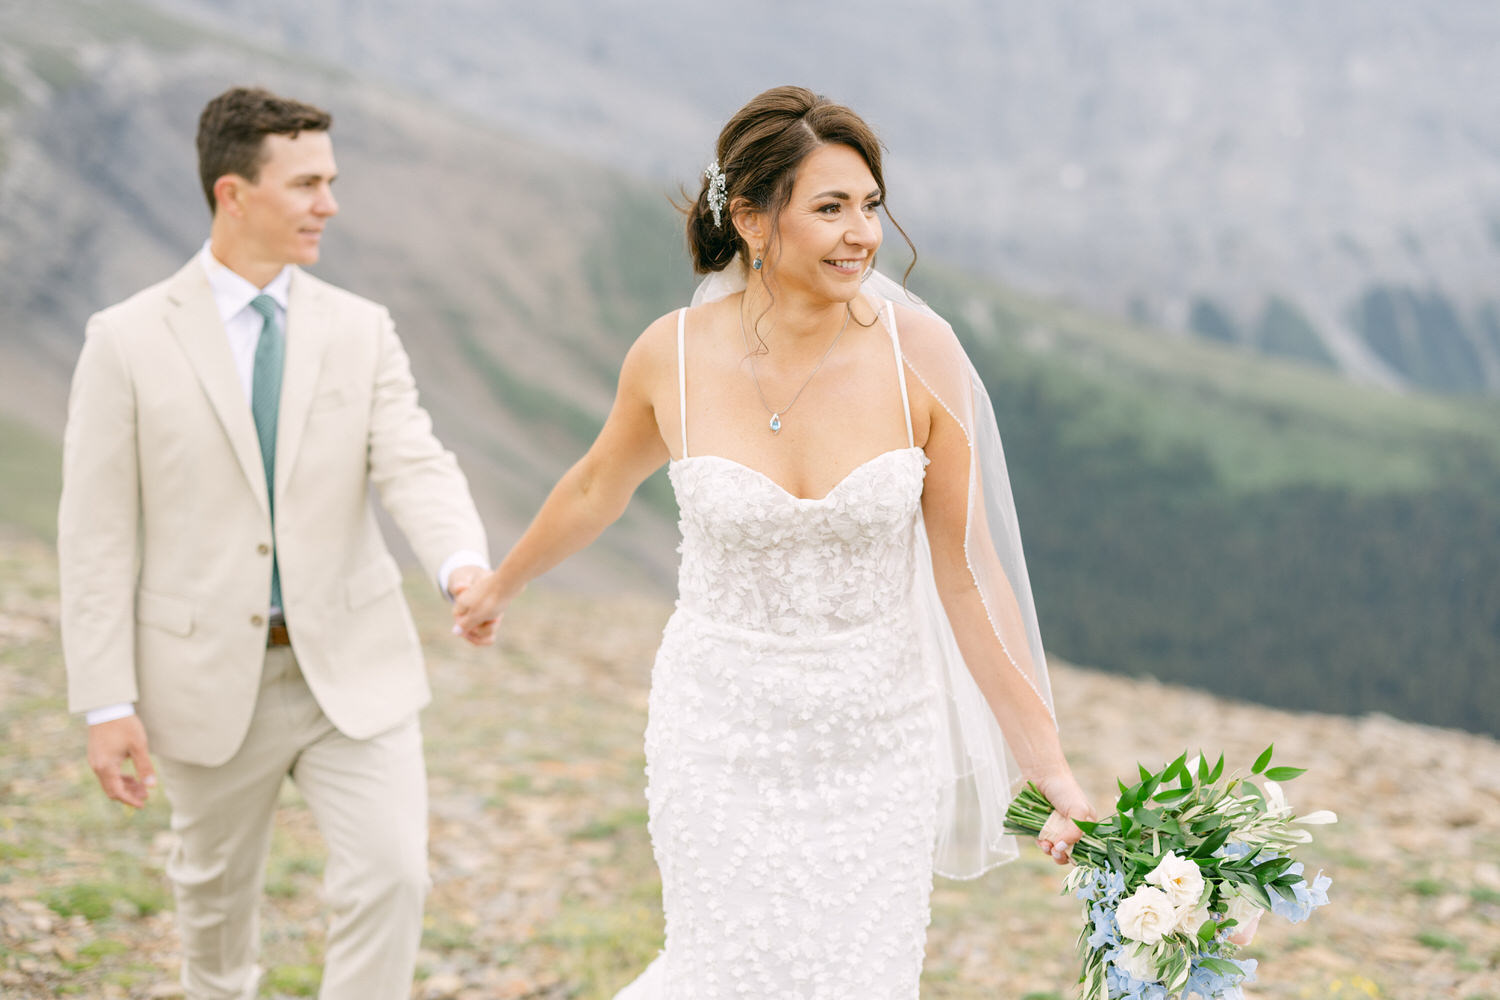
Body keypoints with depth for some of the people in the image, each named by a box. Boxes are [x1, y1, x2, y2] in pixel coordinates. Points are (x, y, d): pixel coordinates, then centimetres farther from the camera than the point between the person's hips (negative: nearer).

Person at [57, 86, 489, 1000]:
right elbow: (97, 535, -6)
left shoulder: (360, 330, 1)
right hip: (211, 675, -1)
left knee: (391, 875, -12)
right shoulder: (130, 341, -6)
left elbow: (415, 470, -11)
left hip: (351, 667, 1)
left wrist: (465, 566, -33)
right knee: (217, 890, 17)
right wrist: (107, 703, -10)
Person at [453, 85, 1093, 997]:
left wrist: (1051, 768, -6)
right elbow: (598, 487, 11)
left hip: (876, 744, 1)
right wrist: (501, 587, 27)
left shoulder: (918, 352, -12)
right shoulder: (674, 356, -11)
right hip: (725, 739, 0)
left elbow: (968, 573, -6)